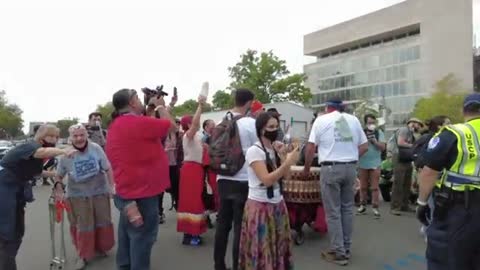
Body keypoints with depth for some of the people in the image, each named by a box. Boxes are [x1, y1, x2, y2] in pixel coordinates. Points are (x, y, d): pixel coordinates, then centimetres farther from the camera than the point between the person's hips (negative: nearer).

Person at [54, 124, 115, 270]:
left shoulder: (96, 148, -12)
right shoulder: (66, 155, -10)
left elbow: (108, 169, -4)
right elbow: (59, 176, 2)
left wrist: (111, 186, -7)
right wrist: (58, 187, -16)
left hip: (100, 192, 1)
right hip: (78, 195, -1)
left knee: (103, 222, 14)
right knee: (83, 226, 6)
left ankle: (100, 248, 40)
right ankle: (84, 255, 28)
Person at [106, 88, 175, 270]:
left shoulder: (115, 126, 9)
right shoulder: (138, 123, -20)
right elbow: (171, 125, -6)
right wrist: (160, 106, 5)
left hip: (126, 192, 10)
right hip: (141, 193, -10)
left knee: (128, 236, 21)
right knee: (142, 238, 3)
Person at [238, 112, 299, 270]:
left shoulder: (275, 149, 8)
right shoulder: (254, 151, -15)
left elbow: (283, 176, 5)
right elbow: (266, 180, -24)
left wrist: (289, 159, -9)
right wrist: (288, 162, -25)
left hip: (277, 204, 7)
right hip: (260, 206, -7)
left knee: (278, 246, 13)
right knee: (262, 249, 5)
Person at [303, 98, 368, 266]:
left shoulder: (321, 120, 1)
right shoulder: (354, 120, 12)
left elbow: (310, 147, -3)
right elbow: (364, 146, 11)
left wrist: (306, 168, 8)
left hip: (330, 168, -4)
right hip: (351, 168, 5)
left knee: (333, 212, 2)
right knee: (347, 208, 14)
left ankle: (338, 253, 8)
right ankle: (346, 249, 24)